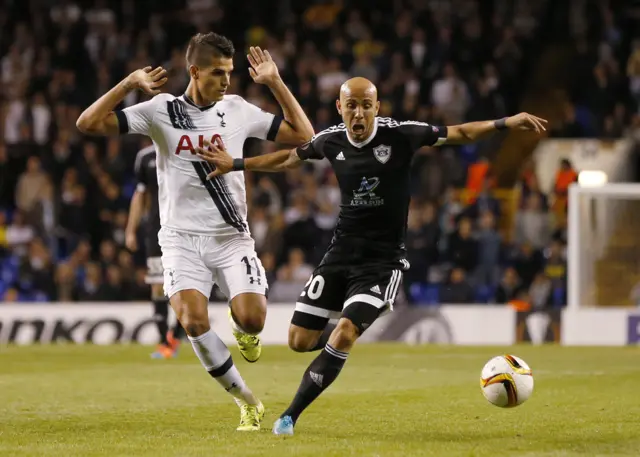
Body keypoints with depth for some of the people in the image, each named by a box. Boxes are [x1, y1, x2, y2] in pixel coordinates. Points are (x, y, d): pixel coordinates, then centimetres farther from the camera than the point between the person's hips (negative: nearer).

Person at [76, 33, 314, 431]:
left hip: (231, 237, 1)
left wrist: (276, 83, 0)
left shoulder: (238, 110, 5)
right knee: (193, 319, -23)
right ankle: (248, 402, -6)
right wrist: (130, 84, -15)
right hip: (182, 238, -1)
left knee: (252, 319, -19)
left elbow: (303, 136, 7)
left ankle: (242, 330, 23)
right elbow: (88, 124, -6)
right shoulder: (161, 110, 0)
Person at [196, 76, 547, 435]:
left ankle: (291, 416, -9)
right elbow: (289, 159, 18)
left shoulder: (400, 135, -13)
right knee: (300, 341, 1)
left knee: (344, 336, -22)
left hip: (384, 260, -4)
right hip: (342, 253, 4)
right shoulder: (331, 141, -2)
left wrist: (505, 123, -17)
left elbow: (459, 134, -5)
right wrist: (235, 164, 19)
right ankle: (351, 326, 35)